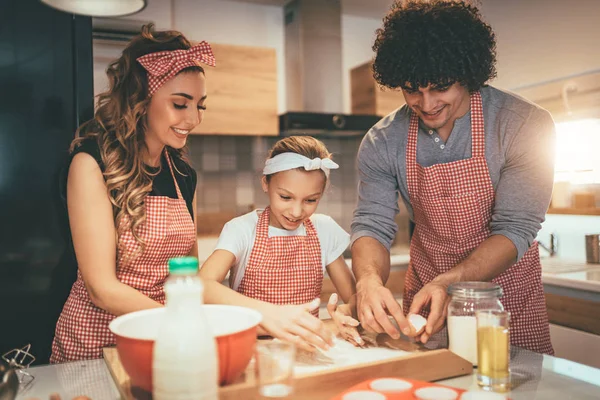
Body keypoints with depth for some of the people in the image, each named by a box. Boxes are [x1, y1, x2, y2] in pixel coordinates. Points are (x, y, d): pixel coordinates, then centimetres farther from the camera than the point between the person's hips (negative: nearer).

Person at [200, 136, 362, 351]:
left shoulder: (325, 230, 2)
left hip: (305, 345, 4)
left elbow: (353, 296, 5)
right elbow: (202, 285, -26)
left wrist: (347, 311, -20)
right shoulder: (242, 229, -9)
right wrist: (268, 313, -42)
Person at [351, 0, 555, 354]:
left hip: (506, 294, -2)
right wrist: (370, 280, -33)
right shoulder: (382, 142, -10)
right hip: (424, 297, 2)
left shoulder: (525, 125, -18)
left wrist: (450, 282, -35)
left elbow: (515, 228, -20)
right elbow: (373, 224, -11)